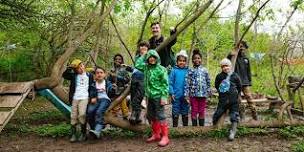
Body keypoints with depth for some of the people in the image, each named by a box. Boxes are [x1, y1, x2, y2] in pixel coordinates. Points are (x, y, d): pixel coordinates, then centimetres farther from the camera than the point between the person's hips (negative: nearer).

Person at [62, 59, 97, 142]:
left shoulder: (89, 75, 10)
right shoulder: (74, 75, 14)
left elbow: (92, 87, 6)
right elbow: (64, 75, 2)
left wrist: (93, 96, -4)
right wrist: (70, 68, -7)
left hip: (84, 98, -3)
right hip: (75, 98, 3)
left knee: (82, 115, -16)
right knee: (73, 116, 0)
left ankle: (83, 133, -3)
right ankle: (73, 134, 7)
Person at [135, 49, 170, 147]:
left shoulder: (161, 69, -9)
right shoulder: (146, 67, 10)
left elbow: (165, 84, -11)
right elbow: (137, 65, 18)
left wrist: (164, 97, -17)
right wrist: (143, 56, 13)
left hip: (158, 96, -7)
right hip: (150, 96, 7)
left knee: (160, 116, -6)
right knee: (151, 116, 14)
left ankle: (165, 137, 3)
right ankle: (156, 135, 27)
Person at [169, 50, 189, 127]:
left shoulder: (187, 71, 0)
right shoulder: (174, 70, -4)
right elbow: (170, 82, -4)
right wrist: (171, 93, -9)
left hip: (185, 96, 2)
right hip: (176, 96, -1)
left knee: (185, 113, 14)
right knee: (175, 113, 8)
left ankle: (185, 127, 27)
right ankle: (175, 126, 21)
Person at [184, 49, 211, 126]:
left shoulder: (204, 70, 7)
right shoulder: (190, 71, 1)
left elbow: (208, 82, 11)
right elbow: (187, 83, -3)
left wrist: (208, 93, 9)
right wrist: (186, 94, -8)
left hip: (203, 94, 1)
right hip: (193, 94, -1)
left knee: (202, 112, 8)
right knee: (194, 112, 5)